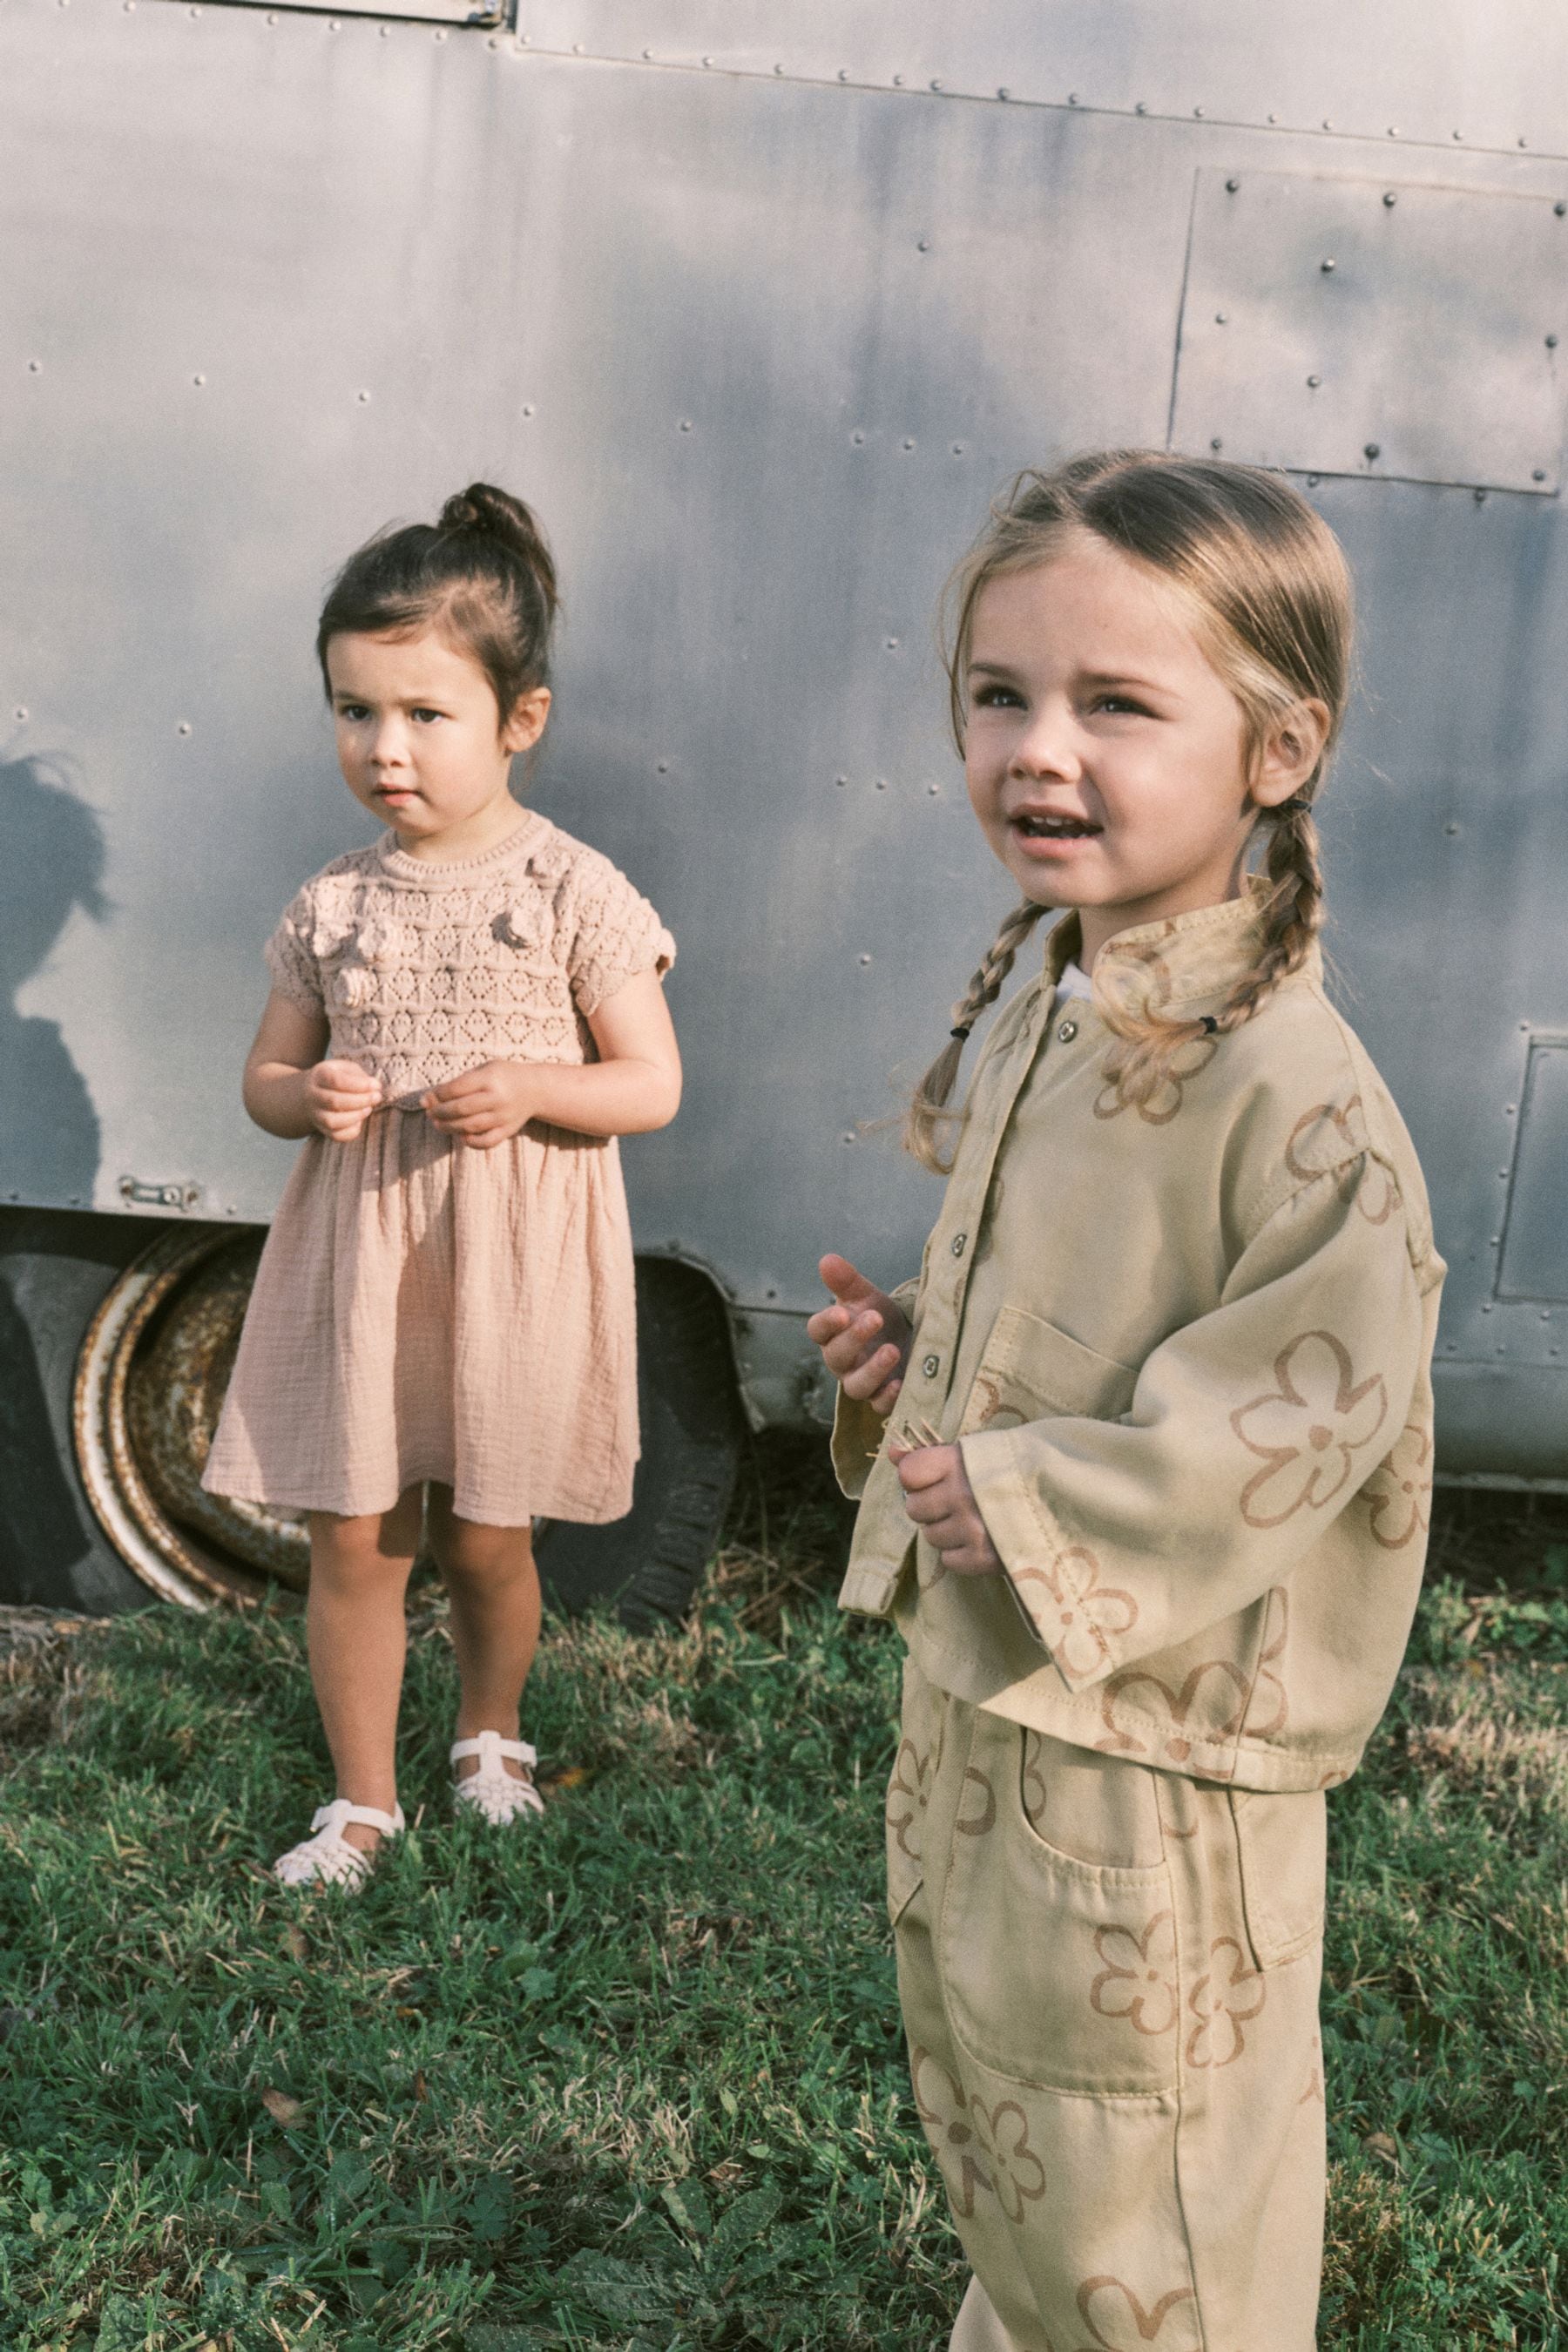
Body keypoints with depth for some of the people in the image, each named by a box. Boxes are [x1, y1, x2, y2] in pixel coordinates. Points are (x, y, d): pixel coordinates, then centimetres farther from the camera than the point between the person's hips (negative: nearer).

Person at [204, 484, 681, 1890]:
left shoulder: (574, 891, -8)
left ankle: (492, 1729, 42)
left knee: (485, 1539, 11)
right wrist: (305, 1097, -13)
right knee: (353, 1541, 7)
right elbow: (266, 1076, 10)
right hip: (357, 1251, 3)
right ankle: (364, 1799, 26)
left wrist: (531, 1086, -23)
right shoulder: (332, 906, 1)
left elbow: (653, 1084, -6)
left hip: (514, 1257, -2)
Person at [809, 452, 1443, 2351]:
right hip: (976, 1676, 9)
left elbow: (1300, 1412, -26)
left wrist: (1020, 1500, -23)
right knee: (981, 2085, 28)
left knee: (1140, 2183, 12)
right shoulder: (1038, 1014, 2)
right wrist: (914, 1349, -1)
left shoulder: (1292, 1091, -26)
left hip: (1156, 1724, -8)